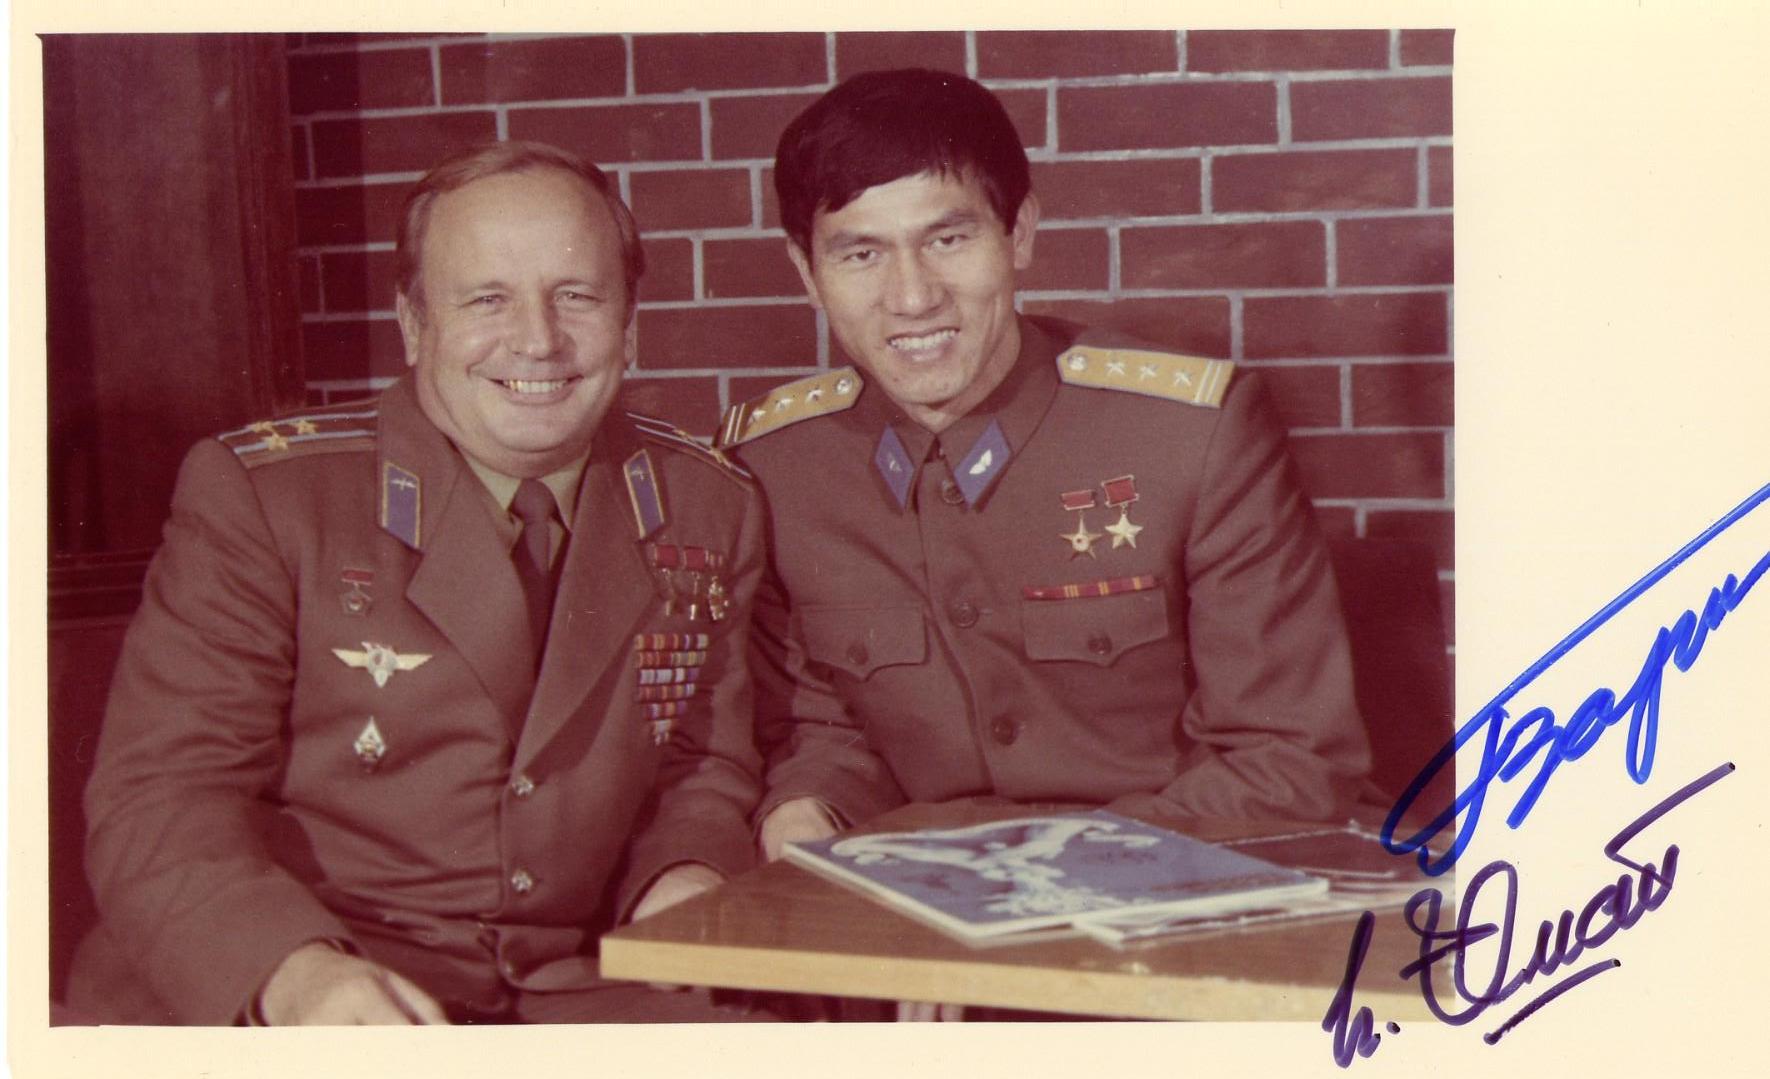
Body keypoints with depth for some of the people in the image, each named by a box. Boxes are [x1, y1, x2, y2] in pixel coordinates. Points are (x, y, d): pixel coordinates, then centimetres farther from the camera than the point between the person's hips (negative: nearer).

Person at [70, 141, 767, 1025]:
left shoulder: (708, 511, 8)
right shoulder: (255, 496, -3)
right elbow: (160, 795, -9)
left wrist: (688, 879, -6)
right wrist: (297, 972, -27)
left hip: (575, 987, 3)